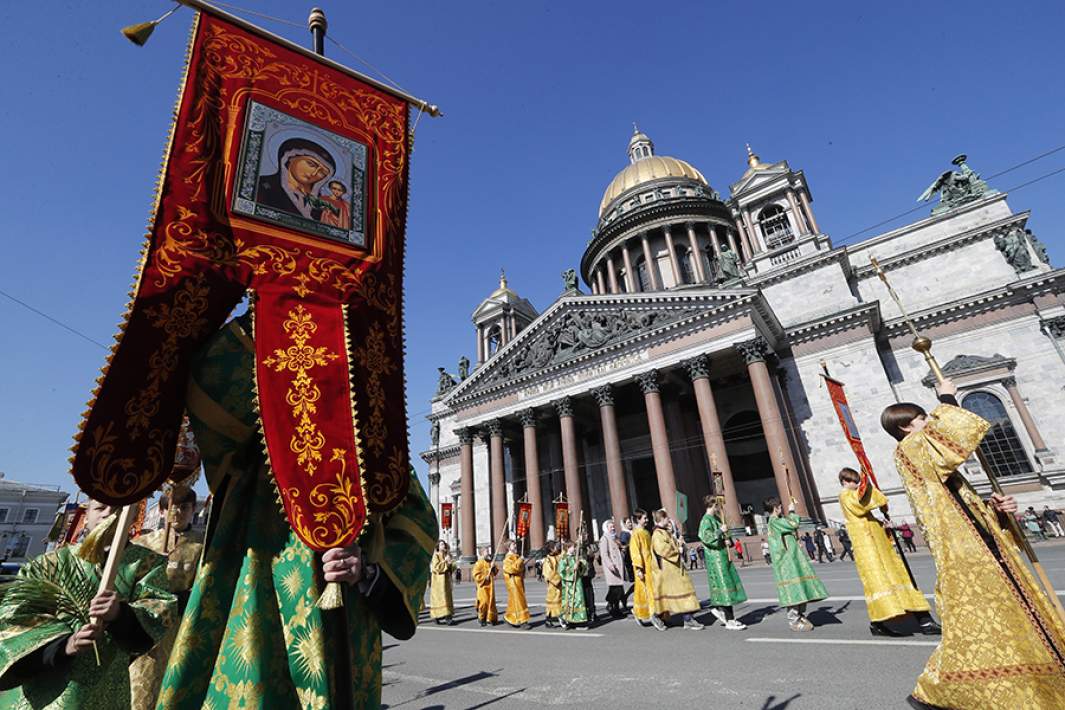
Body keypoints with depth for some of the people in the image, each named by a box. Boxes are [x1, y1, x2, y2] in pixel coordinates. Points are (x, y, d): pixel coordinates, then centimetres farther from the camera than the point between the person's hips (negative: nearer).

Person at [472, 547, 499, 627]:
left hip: (490, 586, 6)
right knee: (484, 602, -6)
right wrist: (485, 577, -19)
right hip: (483, 586, -6)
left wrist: (494, 567, -3)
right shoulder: (479, 563, -10)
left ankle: (490, 618, 16)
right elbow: (476, 575, -14)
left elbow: (496, 572, 17)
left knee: (491, 601, 6)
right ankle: (481, 619, 11)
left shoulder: (490, 562, 11)